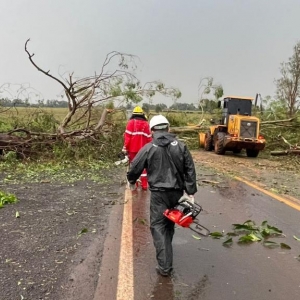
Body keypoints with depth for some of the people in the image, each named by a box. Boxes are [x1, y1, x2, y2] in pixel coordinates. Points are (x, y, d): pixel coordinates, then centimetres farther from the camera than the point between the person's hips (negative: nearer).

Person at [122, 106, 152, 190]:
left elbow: (127, 136, -9)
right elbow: (149, 137, 3)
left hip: (133, 148, -1)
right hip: (143, 149, 1)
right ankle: (144, 185, 8)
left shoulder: (131, 122, -3)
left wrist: (125, 147, -6)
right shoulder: (146, 123, 3)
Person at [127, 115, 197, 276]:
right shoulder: (181, 146, 1)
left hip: (159, 194, -4)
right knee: (169, 224, 21)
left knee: (158, 227, 3)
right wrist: (190, 192, 1)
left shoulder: (148, 148, -6)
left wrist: (131, 181, 22)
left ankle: (165, 266, -3)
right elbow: (190, 171, -2)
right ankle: (165, 252, 39)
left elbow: (134, 168, 1)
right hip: (178, 193, 4)